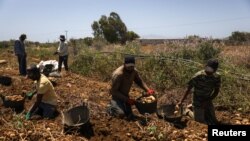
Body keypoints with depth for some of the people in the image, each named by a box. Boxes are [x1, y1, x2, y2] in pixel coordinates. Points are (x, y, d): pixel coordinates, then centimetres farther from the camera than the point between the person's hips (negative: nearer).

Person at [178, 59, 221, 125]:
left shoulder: (217, 76, -11)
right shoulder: (198, 76, -23)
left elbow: (216, 91, -3)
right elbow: (189, 88, -16)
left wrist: (207, 101, -15)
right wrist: (181, 101, -17)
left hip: (208, 101, 4)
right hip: (198, 101, -4)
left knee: (214, 123, 8)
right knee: (199, 121, -3)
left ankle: (204, 112, 33)